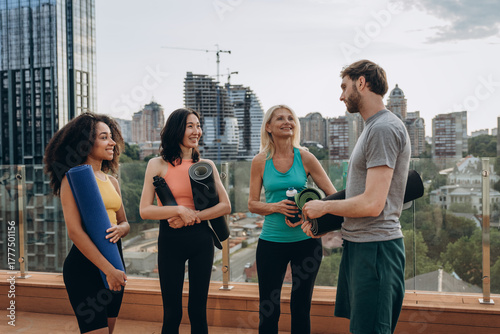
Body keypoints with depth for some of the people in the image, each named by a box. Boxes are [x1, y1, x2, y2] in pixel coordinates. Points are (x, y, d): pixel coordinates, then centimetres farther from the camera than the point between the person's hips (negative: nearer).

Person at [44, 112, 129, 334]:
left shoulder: (112, 182, 12)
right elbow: (75, 232, -16)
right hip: (84, 265, -7)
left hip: (113, 259, 7)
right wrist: (109, 270, -18)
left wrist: (119, 229, -9)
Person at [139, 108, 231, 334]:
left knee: (198, 311, 10)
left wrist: (192, 216, -13)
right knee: (172, 313, 6)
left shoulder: (206, 165, 4)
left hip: (201, 239, 2)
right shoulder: (158, 165, -2)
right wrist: (180, 209, -19)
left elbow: (226, 206, -1)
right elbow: (145, 210, -8)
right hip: (171, 241, -2)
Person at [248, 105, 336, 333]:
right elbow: (252, 204, 3)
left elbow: (333, 196, -1)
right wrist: (276, 207, -16)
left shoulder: (305, 158, -2)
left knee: (301, 308, 11)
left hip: (306, 241, 0)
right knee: (268, 312, 6)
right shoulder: (260, 161, 0)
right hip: (271, 242, 0)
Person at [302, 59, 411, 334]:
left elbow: (372, 204, -24)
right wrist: (323, 221, 11)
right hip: (358, 244, 10)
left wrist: (324, 207, -9)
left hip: (374, 248, -10)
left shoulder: (384, 128, -16)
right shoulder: (374, 128, 17)